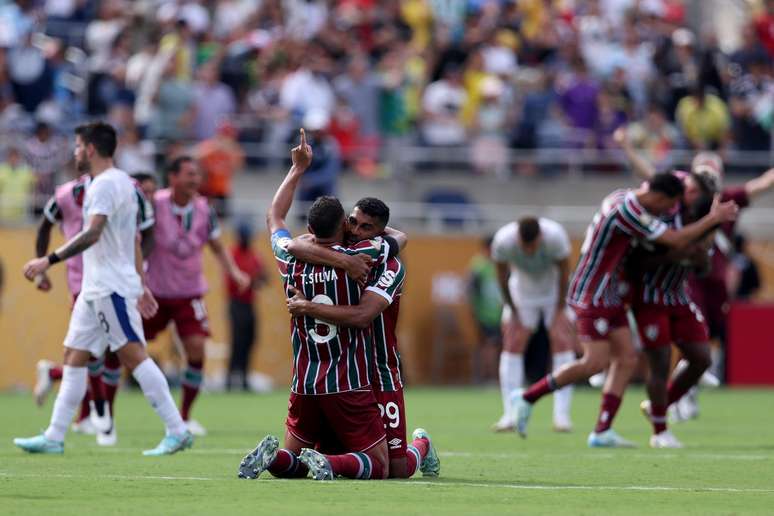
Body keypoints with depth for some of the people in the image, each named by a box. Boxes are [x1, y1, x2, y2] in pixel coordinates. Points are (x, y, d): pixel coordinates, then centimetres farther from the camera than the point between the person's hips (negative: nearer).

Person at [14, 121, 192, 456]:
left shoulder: (106, 185, -14)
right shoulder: (122, 183, 18)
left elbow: (92, 234, -27)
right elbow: (134, 240, 23)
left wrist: (49, 261, -30)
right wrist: (140, 286, 26)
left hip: (111, 288, -10)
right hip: (96, 289, 10)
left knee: (134, 356, -11)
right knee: (74, 356, 9)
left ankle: (177, 432, -11)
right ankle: (54, 438, 9)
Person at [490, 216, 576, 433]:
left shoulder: (555, 236, -33)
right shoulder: (502, 242, -31)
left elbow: (564, 272, -19)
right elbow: (502, 277, -14)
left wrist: (560, 310, -13)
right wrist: (513, 311, -8)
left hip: (556, 291, -1)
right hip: (522, 292, 1)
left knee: (562, 342, -12)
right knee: (512, 345, -8)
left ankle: (561, 415, -13)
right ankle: (510, 415, -5)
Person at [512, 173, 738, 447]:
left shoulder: (624, 197, 5)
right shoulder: (627, 211, -24)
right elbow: (677, 240, -23)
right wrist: (714, 218, -13)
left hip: (609, 296, 10)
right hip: (591, 297, -10)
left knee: (626, 359, 3)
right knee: (595, 363, -12)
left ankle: (602, 432, 1)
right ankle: (527, 398, 0)